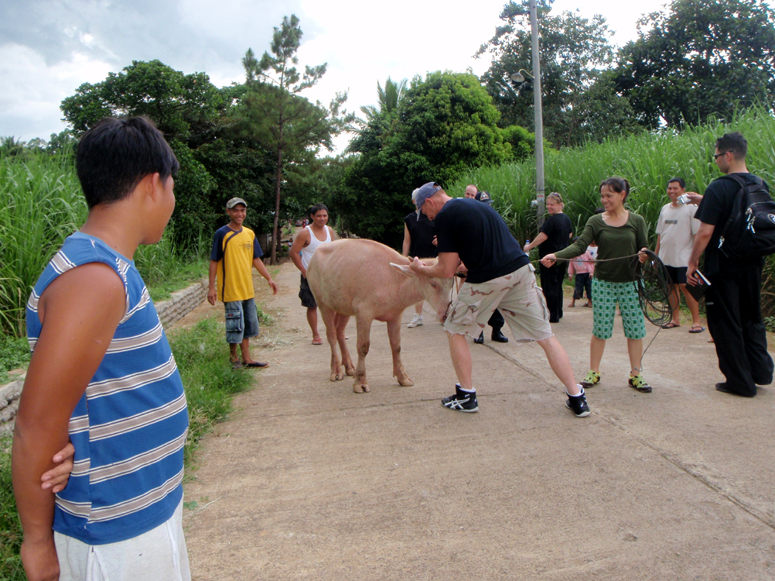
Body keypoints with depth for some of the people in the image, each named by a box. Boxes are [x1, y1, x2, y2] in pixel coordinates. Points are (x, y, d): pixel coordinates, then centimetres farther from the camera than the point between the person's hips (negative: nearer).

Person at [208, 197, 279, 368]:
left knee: (248, 323, 13)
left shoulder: (249, 234, 9)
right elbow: (214, 261, -9)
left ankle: (246, 358, 24)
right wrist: (211, 287, -13)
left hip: (248, 288, 7)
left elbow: (256, 259, 13)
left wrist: (269, 278, 6)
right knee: (235, 325, -1)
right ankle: (233, 357, 18)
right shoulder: (222, 234, -9)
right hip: (231, 289, -6)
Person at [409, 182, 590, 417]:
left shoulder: (445, 216, -2)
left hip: (486, 281, -7)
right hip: (521, 270, 7)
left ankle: (466, 396, 18)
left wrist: (421, 269, 15)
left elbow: (447, 271, -3)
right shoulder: (476, 204, 22)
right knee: (545, 336, 11)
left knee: (454, 330, 15)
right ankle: (577, 398, 13)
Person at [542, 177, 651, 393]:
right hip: (603, 282, 0)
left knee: (635, 329, 3)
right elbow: (580, 245, -11)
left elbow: (644, 250, 6)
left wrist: (644, 256, -18)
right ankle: (593, 372, 17)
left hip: (630, 283, 1)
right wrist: (555, 256, -26)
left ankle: (635, 375, 17)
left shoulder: (636, 221, 2)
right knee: (600, 330, 3)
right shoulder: (596, 221, 1)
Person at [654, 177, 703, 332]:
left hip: (683, 258, -6)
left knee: (686, 287, -9)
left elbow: (697, 234, -7)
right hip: (666, 257, 6)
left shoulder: (691, 208, -5)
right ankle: (675, 319, 19)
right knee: (672, 286, 9)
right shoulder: (665, 209, 13)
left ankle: (696, 321, -1)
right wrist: (655, 254, 14)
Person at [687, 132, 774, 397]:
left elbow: (705, 232, -20)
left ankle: (740, 382, 10)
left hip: (723, 268, -7)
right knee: (752, 318, 21)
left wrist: (692, 263, -10)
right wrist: (705, 201, 23)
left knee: (725, 323, 3)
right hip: (752, 266, 7)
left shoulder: (719, 188, -17)